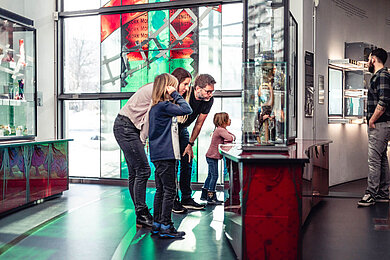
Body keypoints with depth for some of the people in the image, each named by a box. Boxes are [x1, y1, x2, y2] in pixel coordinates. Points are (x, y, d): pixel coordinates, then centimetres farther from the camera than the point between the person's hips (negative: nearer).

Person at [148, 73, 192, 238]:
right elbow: (187, 110, -16)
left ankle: (157, 224, 20)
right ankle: (165, 226, -1)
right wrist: (176, 95, -8)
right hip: (166, 155, -10)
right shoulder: (164, 106, -14)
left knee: (161, 190, 14)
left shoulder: (155, 107, 16)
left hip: (158, 155, 10)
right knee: (169, 190, -5)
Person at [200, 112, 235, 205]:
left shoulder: (221, 129, 14)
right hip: (213, 156, -10)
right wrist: (229, 139, -8)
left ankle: (204, 195, 23)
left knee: (211, 176, 15)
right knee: (214, 176, -7)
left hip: (212, 156, 10)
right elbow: (230, 138, -31)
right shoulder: (220, 130, -18)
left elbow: (233, 136, 11)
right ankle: (211, 198, -5)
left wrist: (225, 141, -7)